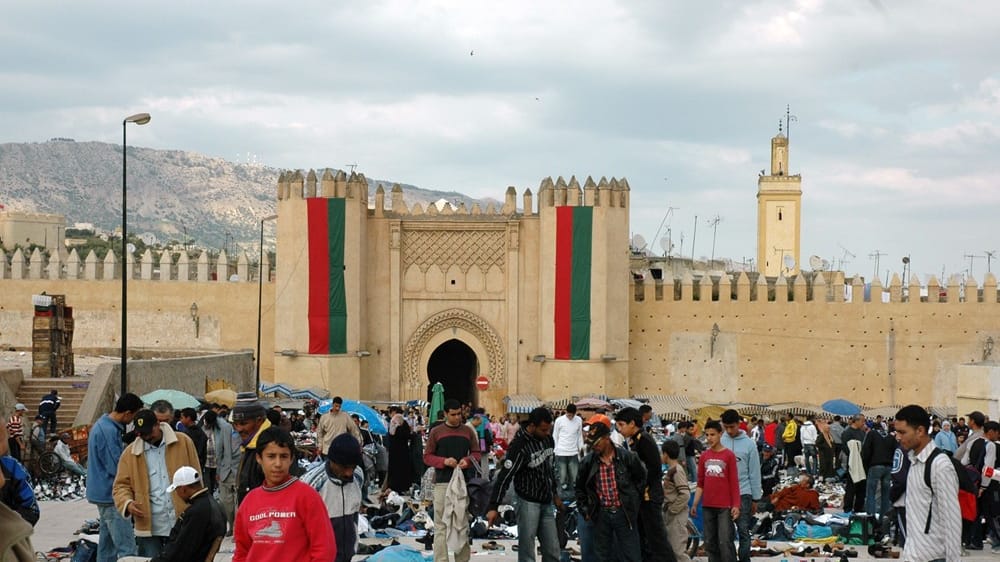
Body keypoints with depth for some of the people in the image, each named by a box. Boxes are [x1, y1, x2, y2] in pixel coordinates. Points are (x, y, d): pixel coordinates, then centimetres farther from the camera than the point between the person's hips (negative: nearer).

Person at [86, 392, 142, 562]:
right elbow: (117, 468, -21)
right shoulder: (109, 431, -21)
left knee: (107, 542, 16)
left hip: (103, 494, 11)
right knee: (126, 547, -13)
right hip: (110, 495, -11)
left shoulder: (102, 424, 12)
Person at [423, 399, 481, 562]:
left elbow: (476, 453, 11)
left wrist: (467, 460, -10)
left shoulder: (468, 431, 8)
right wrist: (444, 461, -15)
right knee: (441, 524, -3)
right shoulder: (436, 432, 2)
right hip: (442, 483, -2)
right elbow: (427, 456, 3)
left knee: (462, 523, 7)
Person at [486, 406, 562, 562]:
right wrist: (493, 507, -24)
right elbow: (504, 477, -20)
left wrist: (555, 494, 25)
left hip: (546, 503, 7)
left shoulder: (547, 438, 5)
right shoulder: (519, 446, -18)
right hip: (528, 502, -7)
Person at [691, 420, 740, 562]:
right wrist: (695, 504, 8)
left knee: (725, 542, -7)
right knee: (710, 543, 8)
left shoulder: (729, 455, -5)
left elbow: (734, 483, -5)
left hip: (725, 507, -5)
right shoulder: (704, 456, 8)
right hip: (707, 507, 5)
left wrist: (736, 505, -9)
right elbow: (700, 483, 12)